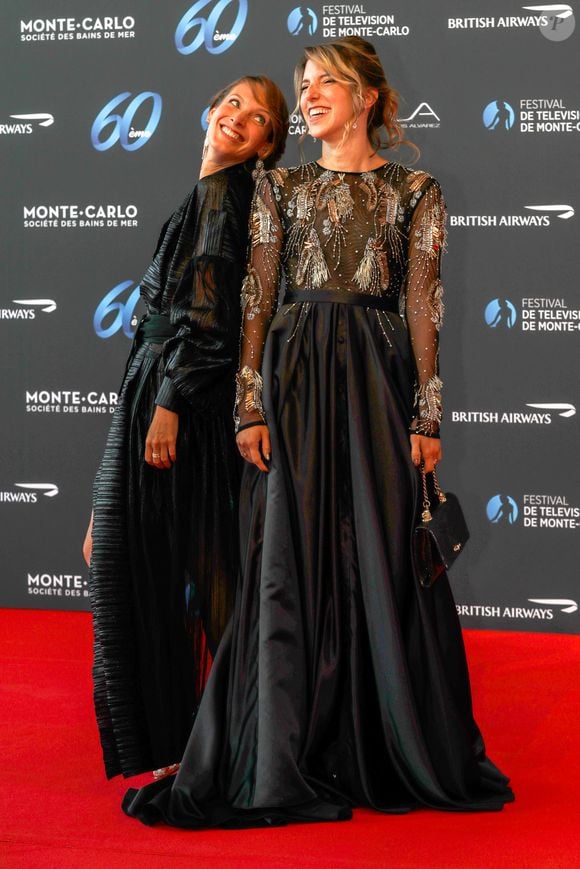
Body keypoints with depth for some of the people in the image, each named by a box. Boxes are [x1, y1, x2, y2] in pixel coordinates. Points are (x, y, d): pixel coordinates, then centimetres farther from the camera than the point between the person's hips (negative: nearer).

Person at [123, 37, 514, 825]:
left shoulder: (415, 191, 8)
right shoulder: (281, 187, 11)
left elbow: (423, 306, 3)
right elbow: (257, 298, 5)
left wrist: (428, 415, -3)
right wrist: (250, 404, -4)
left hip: (377, 376, -1)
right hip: (294, 376, 1)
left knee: (383, 563, 0)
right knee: (291, 564, 0)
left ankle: (392, 755, 14)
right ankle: (289, 761, 8)